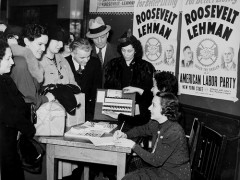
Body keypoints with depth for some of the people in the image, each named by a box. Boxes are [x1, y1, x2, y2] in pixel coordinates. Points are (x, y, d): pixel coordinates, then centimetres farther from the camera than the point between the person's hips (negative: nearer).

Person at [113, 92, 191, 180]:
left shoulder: (174, 133, -28)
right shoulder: (156, 124, -3)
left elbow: (156, 161, -25)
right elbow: (141, 129, 19)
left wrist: (133, 145, -21)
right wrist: (125, 135, 0)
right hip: (159, 167, 7)